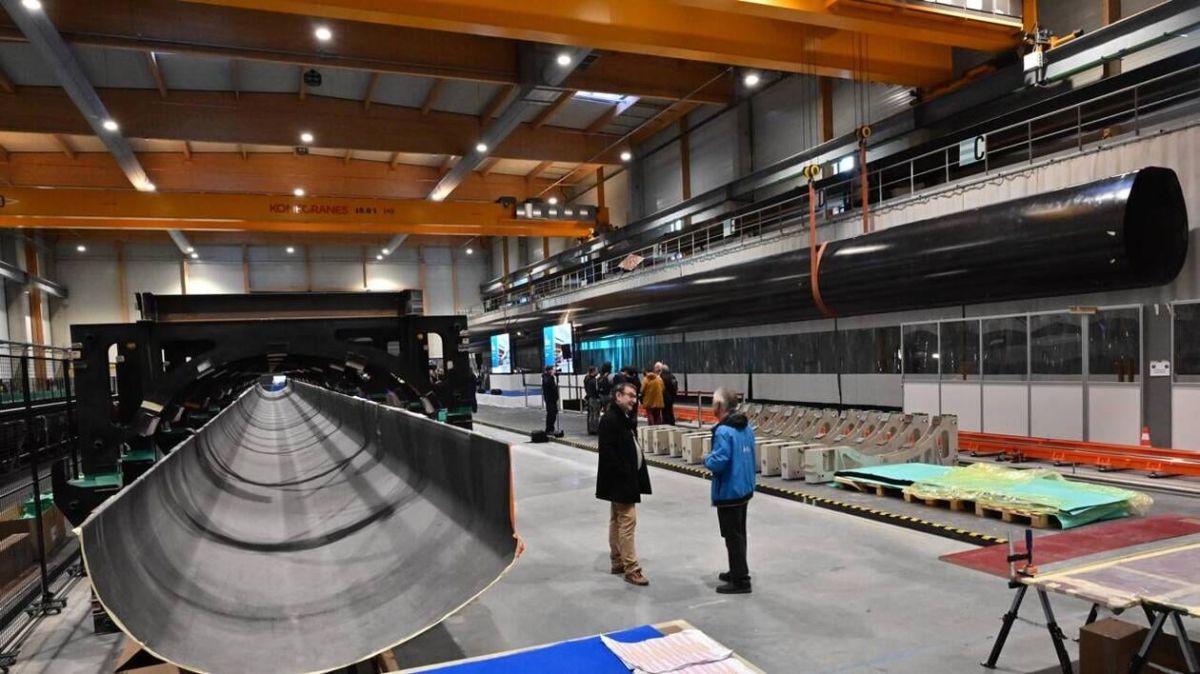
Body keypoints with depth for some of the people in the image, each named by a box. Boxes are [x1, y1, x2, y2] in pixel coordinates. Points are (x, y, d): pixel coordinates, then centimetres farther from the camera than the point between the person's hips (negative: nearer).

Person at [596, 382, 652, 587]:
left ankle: (617, 562, 25)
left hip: (625, 479, 11)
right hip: (620, 480, -11)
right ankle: (631, 569, -4)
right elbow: (606, 450, -24)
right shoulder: (609, 419, -18)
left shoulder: (625, 418, 14)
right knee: (628, 521, -8)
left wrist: (632, 474, 9)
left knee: (617, 521, 16)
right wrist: (624, 474, -22)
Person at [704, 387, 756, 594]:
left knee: (733, 536, 1)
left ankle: (740, 581, 9)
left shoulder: (723, 431, -23)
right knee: (739, 533, 20)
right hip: (744, 489, 9)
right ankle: (738, 571, 33)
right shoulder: (746, 427, 6)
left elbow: (718, 462, -28)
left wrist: (707, 460, -7)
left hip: (728, 493, -9)